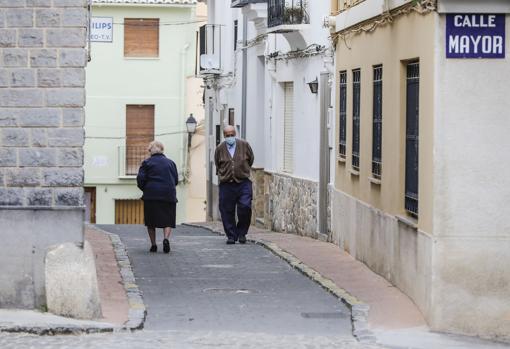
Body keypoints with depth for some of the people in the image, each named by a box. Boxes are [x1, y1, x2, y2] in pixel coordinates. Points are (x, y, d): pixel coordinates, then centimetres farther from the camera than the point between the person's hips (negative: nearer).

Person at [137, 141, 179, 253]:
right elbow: (176, 180, 12)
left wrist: (145, 189, 14)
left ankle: (153, 244, 7)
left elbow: (140, 179, -3)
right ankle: (166, 238, -22)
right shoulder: (170, 162, 13)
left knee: (151, 222, 9)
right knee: (168, 220, 4)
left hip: (151, 196, -1)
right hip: (169, 195, 1)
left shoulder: (147, 162, 4)